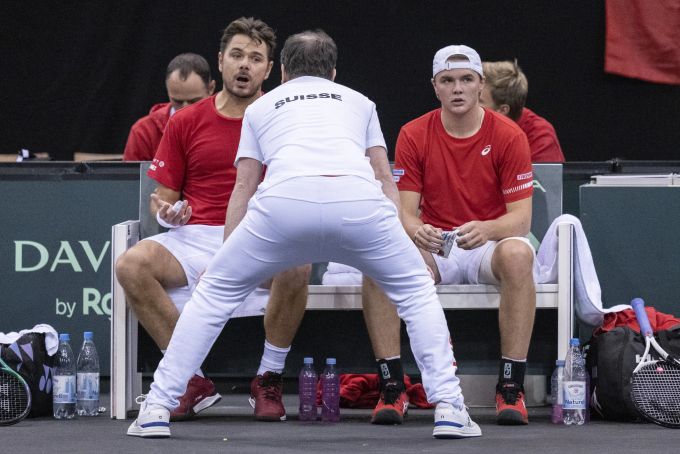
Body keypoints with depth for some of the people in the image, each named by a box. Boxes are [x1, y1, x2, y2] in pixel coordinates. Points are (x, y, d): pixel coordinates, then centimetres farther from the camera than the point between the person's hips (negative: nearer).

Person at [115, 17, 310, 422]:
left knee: (297, 266, -37)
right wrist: (168, 213, -9)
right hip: (195, 237, 2)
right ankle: (193, 381, -15)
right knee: (132, 265, -27)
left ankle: (269, 380, -14)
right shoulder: (185, 122, 11)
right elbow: (163, 197, 15)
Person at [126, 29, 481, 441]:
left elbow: (243, 188, 31)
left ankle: (157, 410, 14)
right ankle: (449, 409, 11)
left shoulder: (261, 106, 35)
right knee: (418, 290, 23)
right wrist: (394, 246, 37)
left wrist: (225, 254, 37)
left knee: (215, 292, 19)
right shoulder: (358, 101, 36)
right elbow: (386, 181, 31)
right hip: (358, 198, 0)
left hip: (284, 199, 0)